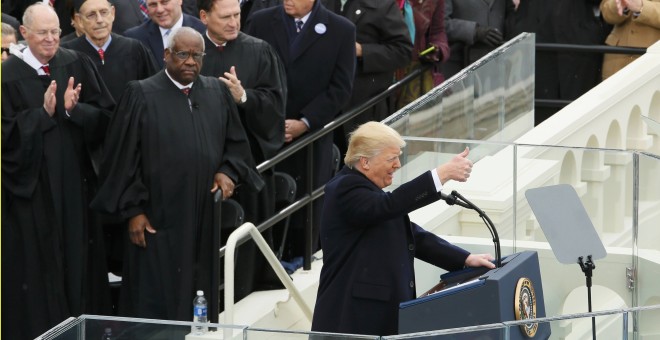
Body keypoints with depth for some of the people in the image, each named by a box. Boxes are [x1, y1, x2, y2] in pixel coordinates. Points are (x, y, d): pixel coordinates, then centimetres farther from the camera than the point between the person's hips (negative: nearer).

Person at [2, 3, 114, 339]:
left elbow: (107, 117, 1)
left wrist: (73, 109, -16)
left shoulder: (78, 65, 3)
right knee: (38, 264, 0)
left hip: (76, 183, 3)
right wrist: (43, 113, -20)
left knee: (79, 260, 9)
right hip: (31, 187, -3)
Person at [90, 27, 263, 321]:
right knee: (156, 302, -2)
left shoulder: (217, 92, 9)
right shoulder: (141, 95, -4)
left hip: (206, 219, 4)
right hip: (158, 218, -4)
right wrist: (133, 210, -8)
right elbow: (123, 157, -4)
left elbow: (236, 142, 16)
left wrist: (228, 172, -5)